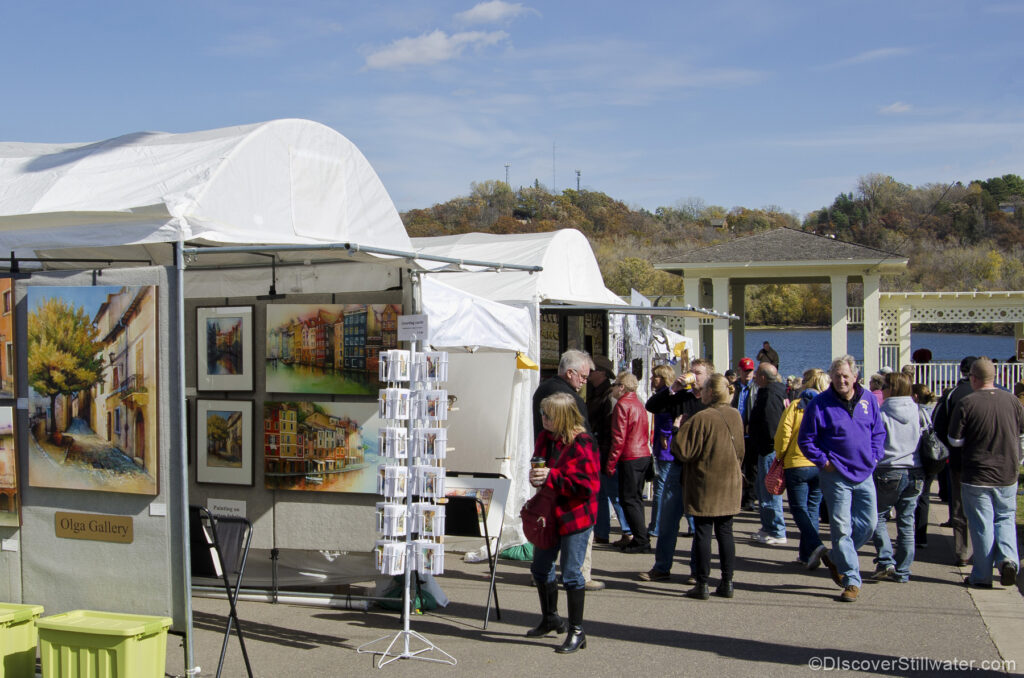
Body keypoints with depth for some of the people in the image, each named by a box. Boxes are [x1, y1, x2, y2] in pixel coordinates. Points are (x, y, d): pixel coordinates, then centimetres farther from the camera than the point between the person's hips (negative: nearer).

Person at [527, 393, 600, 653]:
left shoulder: (582, 444, -19)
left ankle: (576, 631, 11)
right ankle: (550, 618, 39)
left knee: (571, 573, -3)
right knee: (540, 567, 18)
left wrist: (551, 477, -25)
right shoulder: (544, 438, 5)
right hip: (549, 514, 8)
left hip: (575, 516, -8)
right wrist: (535, 477, -5)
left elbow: (587, 485, -22)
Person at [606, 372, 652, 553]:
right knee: (636, 498, 15)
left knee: (629, 499, -3)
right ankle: (640, 538, 18)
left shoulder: (622, 405, -13)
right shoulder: (638, 404, 14)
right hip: (644, 455, 9)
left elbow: (619, 438, -17)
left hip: (630, 458, -9)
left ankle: (642, 540, -4)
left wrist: (610, 464, -12)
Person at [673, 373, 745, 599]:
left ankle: (702, 585, 4)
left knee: (702, 533, 1)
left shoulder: (701, 418, -18)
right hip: (730, 484, 5)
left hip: (705, 484, -5)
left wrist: (681, 430, 1)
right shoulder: (735, 416, 2)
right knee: (725, 532, 10)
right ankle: (727, 583, 13)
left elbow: (683, 451, -14)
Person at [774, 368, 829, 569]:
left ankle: (814, 545, -18)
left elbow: (783, 434, -9)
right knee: (812, 508, 15)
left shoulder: (795, 406, -6)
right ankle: (806, 554, 18)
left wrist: (781, 457, 5)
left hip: (797, 464, -4)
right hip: (822, 467, 4)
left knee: (799, 508, 4)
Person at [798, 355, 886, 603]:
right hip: (836, 474, -4)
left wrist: (874, 456, 4)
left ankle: (836, 557, 32)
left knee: (868, 524, 9)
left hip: (864, 473, 5)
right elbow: (805, 440, -3)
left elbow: (878, 431, 17)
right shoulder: (820, 404, -9)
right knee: (841, 527, -3)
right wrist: (823, 461, -11)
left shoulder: (868, 399, 4)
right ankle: (851, 581, 5)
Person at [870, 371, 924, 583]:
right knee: (906, 522, 9)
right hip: (916, 473, 4)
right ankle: (902, 571, 12)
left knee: (878, 518, 9)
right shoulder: (918, 412, 3)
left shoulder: (881, 414, -9)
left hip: (889, 472, -4)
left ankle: (886, 562, -4)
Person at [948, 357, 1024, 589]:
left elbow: (955, 440, -10)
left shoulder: (966, 403, -14)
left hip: (976, 476, -3)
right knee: (1005, 518, 18)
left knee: (981, 525, 5)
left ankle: (982, 576, 10)